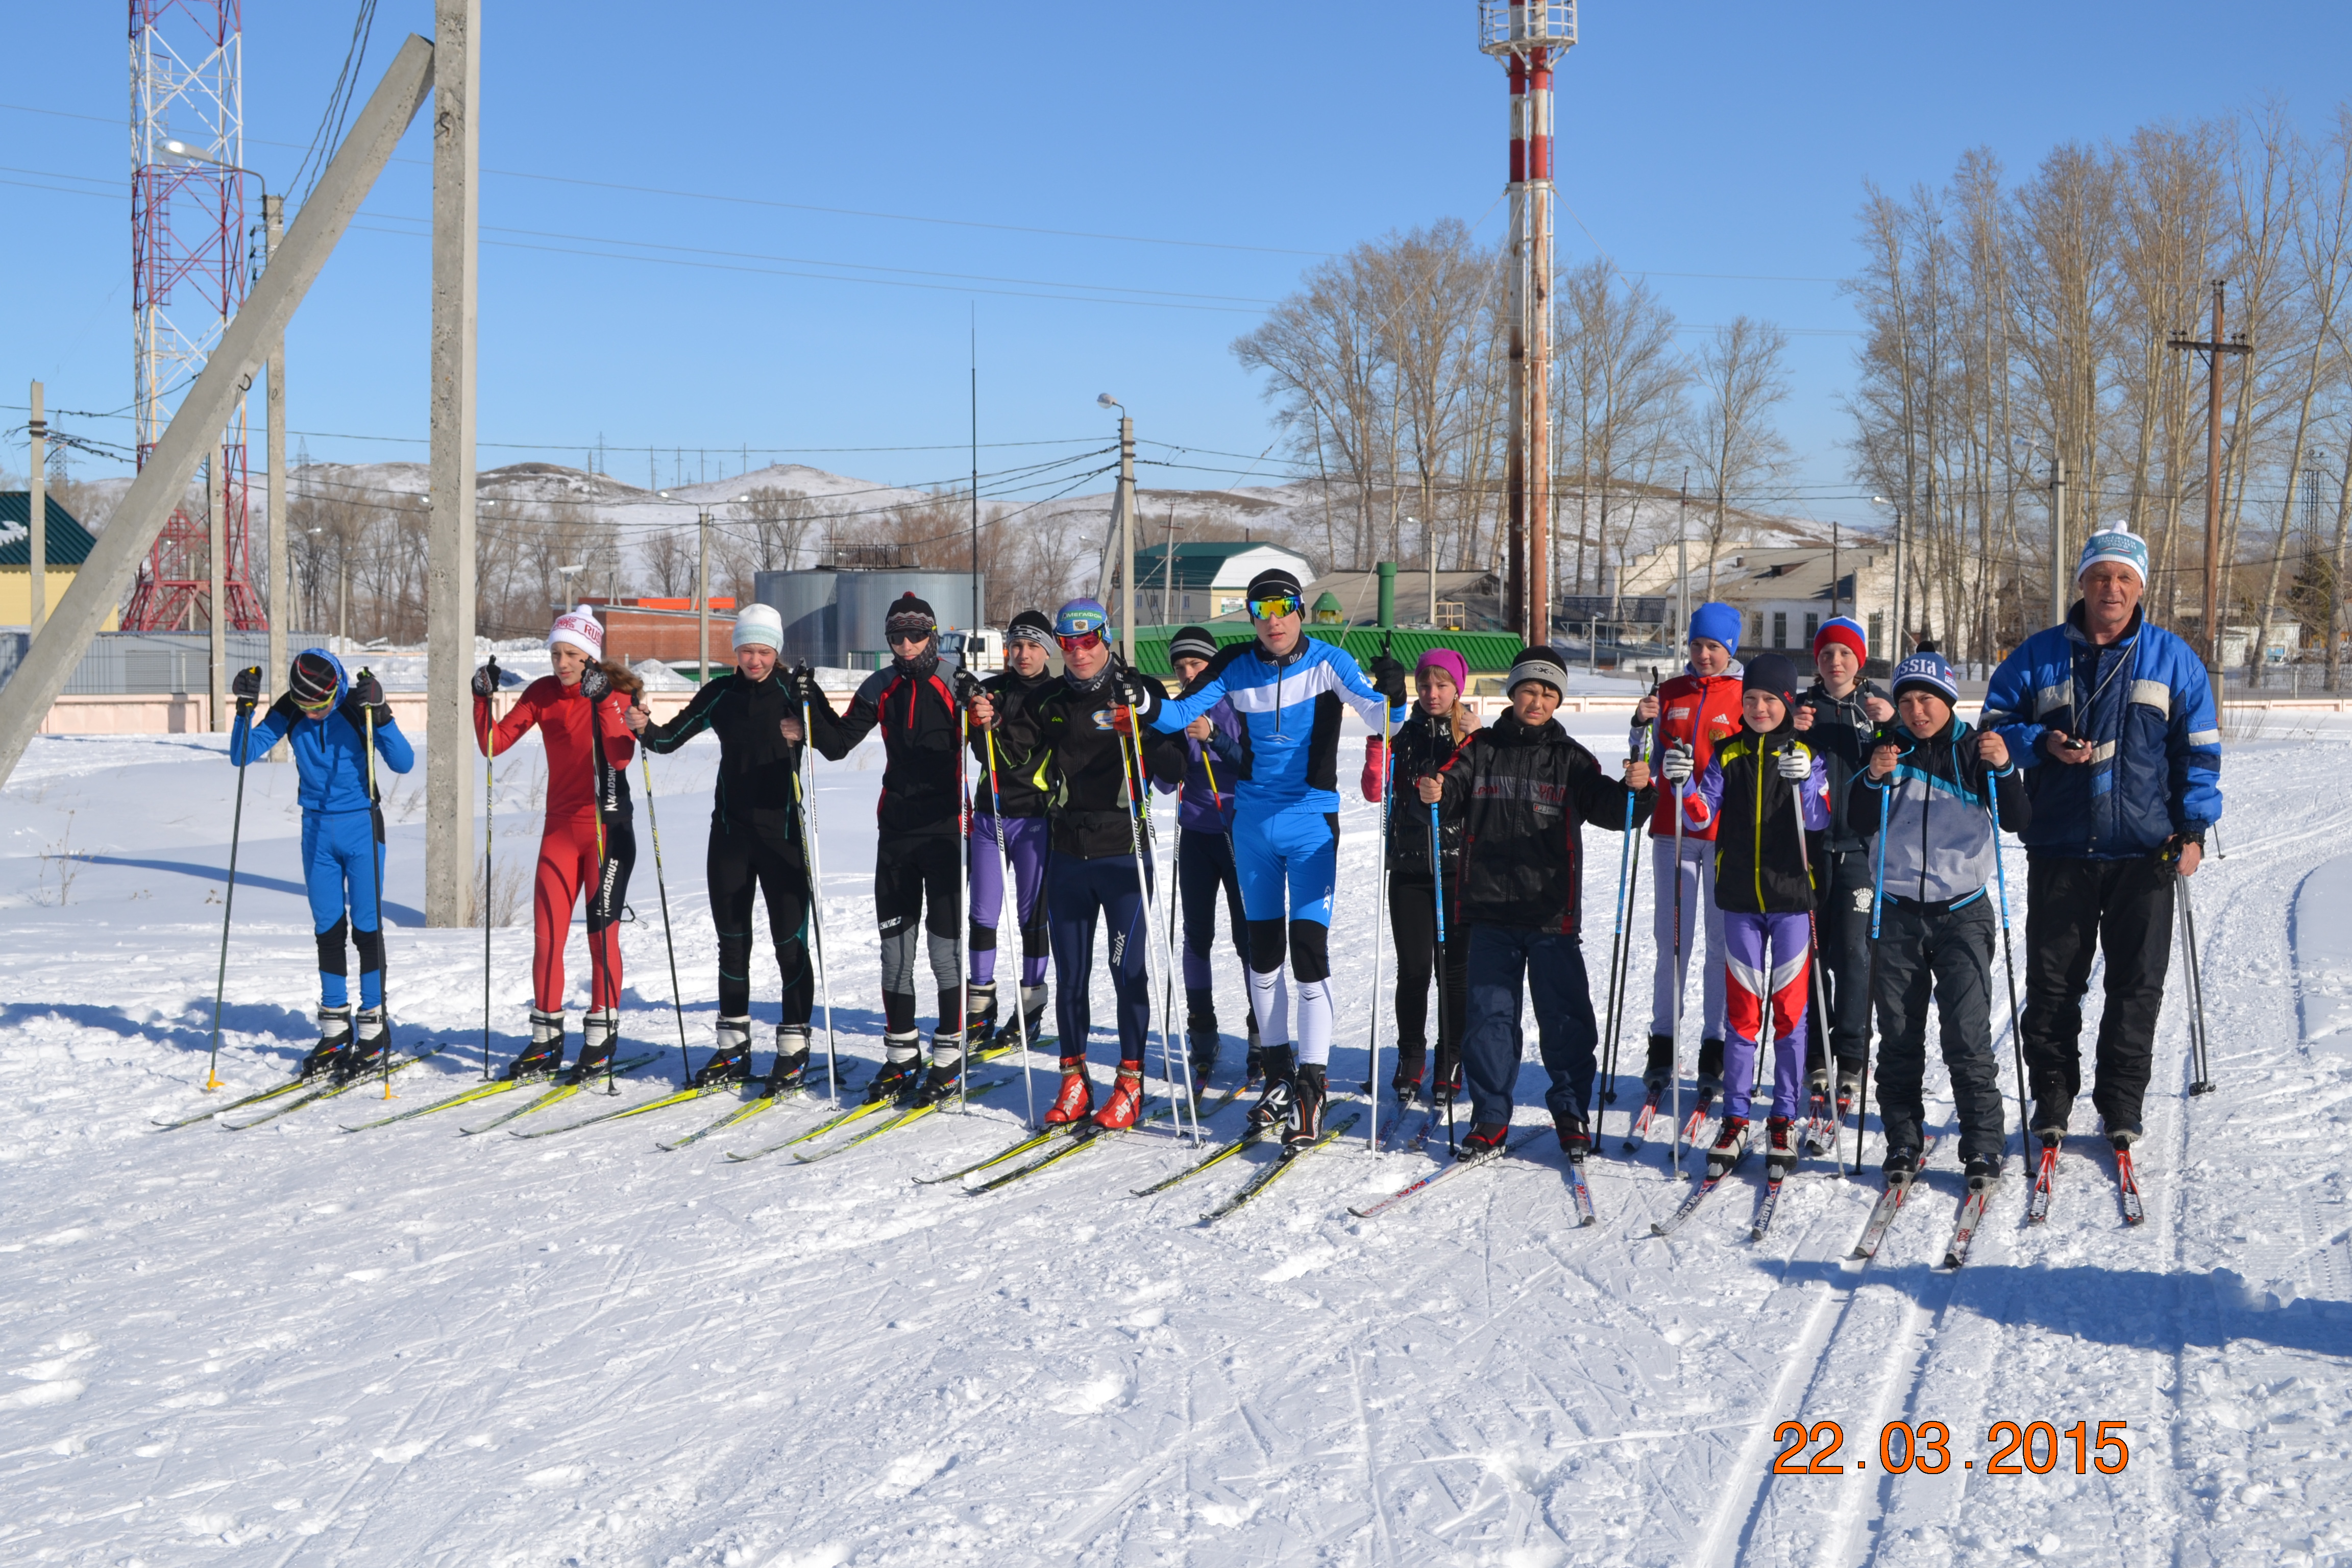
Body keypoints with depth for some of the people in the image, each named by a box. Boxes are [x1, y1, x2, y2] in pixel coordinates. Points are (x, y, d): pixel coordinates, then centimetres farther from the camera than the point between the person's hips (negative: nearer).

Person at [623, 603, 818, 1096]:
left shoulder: (790, 690, -5)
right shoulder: (720, 693, 5)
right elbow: (671, 739, 7)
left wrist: (802, 734, -40)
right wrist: (644, 728, -14)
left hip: (782, 829, -4)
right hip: (731, 830, 4)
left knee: (789, 939, -3)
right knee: (732, 939, 10)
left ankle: (794, 1048, 4)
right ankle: (733, 1046, 19)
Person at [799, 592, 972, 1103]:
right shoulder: (882, 688, 8)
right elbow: (837, 744, 10)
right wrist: (812, 702, -3)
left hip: (945, 829, -5)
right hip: (897, 830, 5)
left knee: (944, 942, -2)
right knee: (895, 942, 8)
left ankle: (949, 1053, 8)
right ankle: (901, 1052, 18)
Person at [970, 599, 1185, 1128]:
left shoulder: (1139, 693, -3)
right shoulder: (1051, 702, 10)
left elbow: (1173, 772, -10)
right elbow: (1025, 763, 7)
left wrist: (1138, 733, -26)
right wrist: (993, 728, -7)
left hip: (1123, 852, -4)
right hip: (1068, 855, 4)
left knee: (1128, 970, -1)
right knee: (1070, 973, 8)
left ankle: (1131, 1083, 7)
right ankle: (1074, 1080, 18)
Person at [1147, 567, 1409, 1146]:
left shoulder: (1326, 663, -10)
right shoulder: (1237, 665, -1)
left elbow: (1374, 713, -21)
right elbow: (1182, 711, -3)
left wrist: (1392, 700, -42)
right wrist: (1150, 708, -23)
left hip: (1311, 821, -4)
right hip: (1253, 821, 4)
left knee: (1309, 948, -10)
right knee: (1262, 949, 12)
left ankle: (1310, 1089, -6)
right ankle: (1279, 1072, 26)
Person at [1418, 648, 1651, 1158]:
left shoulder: (1570, 759, 6)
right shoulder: (1480, 750, 7)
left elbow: (1609, 809, 2)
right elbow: (1451, 804, 2)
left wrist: (1633, 790, -19)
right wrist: (1432, 795, -21)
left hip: (1552, 913, -1)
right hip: (1490, 910, 1)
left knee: (1565, 1017, 2)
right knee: (1490, 1014, 5)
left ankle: (1572, 1115, 15)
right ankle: (1490, 1119, 14)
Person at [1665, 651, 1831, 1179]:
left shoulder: (1808, 754, 0)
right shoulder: (1727, 754, 6)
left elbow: (1819, 820, -12)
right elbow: (1705, 816, -4)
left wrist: (1803, 783, -31)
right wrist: (1685, 786, -23)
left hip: (1792, 897, -2)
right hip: (1740, 898, 2)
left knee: (1789, 1011, 2)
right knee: (1741, 1012, 4)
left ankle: (1784, 1123, 11)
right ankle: (1735, 1121, 10)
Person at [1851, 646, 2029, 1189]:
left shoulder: (1975, 750, 0)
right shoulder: (1890, 749, 6)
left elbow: (2018, 820, -8)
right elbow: (1861, 824, -1)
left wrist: (2003, 768, -24)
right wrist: (1874, 780, -19)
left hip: (1962, 912, -2)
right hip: (1898, 910, 2)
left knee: (1968, 1037, -8)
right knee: (1899, 1037, 4)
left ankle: (1982, 1148, -2)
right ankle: (1903, 1144, 13)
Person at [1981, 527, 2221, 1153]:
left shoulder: (2173, 659, 6)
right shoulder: (2039, 656, 5)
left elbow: (2199, 750, 8)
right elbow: (1995, 724, 10)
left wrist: (2192, 828, -1)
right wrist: (2044, 744, -10)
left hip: (2145, 853, 0)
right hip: (2059, 849, 0)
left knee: (2137, 983, 3)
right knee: (2052, 982, 4)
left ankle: (2122, 1103, 14)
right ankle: (2052, 1100, 15)